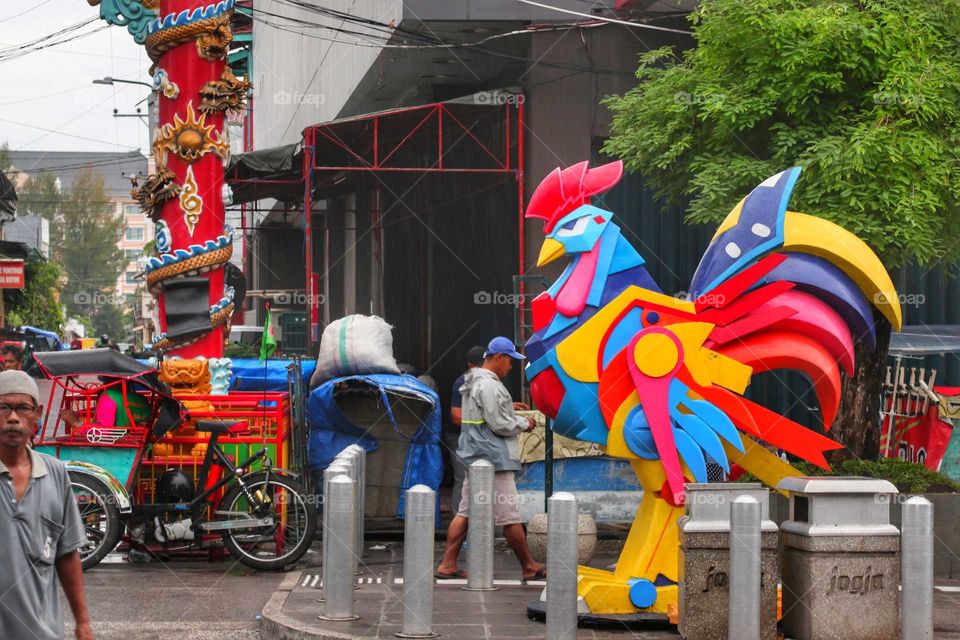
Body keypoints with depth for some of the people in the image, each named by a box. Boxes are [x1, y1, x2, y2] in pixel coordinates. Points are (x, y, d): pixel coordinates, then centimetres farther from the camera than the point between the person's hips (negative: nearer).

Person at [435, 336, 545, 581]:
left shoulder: (473, 383, 16)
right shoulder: (489, 386, -16)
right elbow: (500, 425, -18)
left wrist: (513, 414, 14)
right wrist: (524, 423, -2)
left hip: (475, 458, 10)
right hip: (494, 459, -10)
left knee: (465, 512, 8)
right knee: (510, 516, -2)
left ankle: (447, 564, 6)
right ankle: (530, 568, 6)